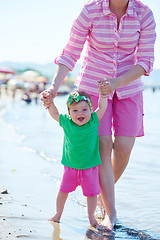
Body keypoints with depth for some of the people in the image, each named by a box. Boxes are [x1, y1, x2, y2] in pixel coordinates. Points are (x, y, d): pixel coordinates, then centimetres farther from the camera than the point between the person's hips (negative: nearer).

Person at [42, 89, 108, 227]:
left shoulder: (93, 121, -10)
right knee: (63, 190, 10)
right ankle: (58, 213, 30)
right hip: (70, 167, 1)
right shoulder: (66, 122, -8)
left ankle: (91, 216, 27)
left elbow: (102, 107, -2)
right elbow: (54, 114, 7)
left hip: (90, 167, -1)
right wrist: (49, 102, -6)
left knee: (91, 192, 7)